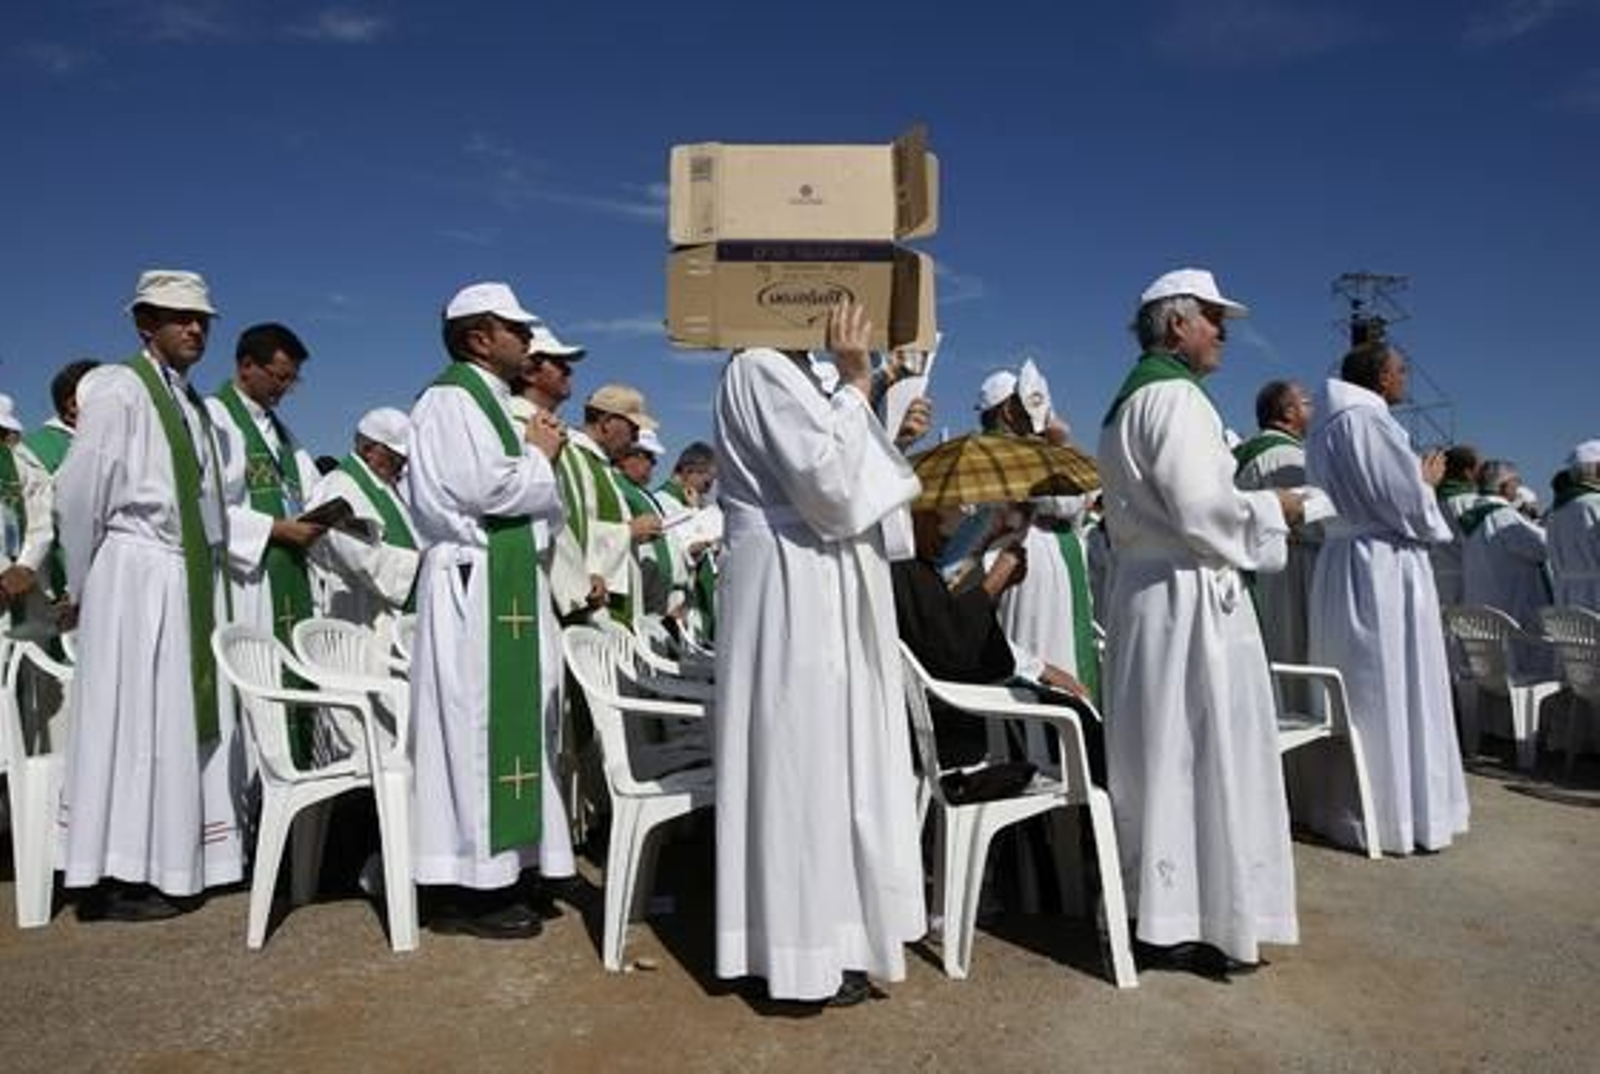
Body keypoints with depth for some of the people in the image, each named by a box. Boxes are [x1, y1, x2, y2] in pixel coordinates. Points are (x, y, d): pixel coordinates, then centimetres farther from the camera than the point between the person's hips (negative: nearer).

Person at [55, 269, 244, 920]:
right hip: (136, 577, -7)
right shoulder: (118, 389, -5)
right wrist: (85, 585, 0)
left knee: (186, 719, 9)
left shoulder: (190, 403, 16)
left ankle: (176, 861, 18)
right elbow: (77, 493, -6)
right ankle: (113, 880, 5)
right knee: (131, 720, -3)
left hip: (193, 583, 7)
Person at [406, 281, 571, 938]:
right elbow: (481, 488, -21)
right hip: (472, 582, -10)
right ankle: (461, 891, 2)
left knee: (505, 719, 9)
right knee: (473, 721, -7)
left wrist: (535, 455, 6)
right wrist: (538, 455, -5)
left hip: (509, 582, 10)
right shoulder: (450, 398, -8)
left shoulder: (493, 400, 20)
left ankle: (489, 871, 17)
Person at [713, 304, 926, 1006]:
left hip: (814, 591, 10)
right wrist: (856, 385, -14)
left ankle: (817, 930, 27)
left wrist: (874, 411, 14)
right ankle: (806, 951, 9)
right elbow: (828, 481, -21)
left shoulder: (789, 371, 18)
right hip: (794, 593, -10)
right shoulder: (761, 369, -12)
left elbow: (832, 480, 22)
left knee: (824, 759, 15)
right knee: (805, 761, -3)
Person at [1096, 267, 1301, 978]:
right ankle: (1186, 923, 5)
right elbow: (1203, 511, -20)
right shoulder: (1175, 396, -13)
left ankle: (1158, 906, 23)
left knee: (1160, 755, 14)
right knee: (1200, 757, -3)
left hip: (1146, 588, 10)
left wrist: (1254, 508, 18)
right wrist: (1272, 508, -3)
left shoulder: (1132, 399, 18)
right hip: (1188, 597, -10)